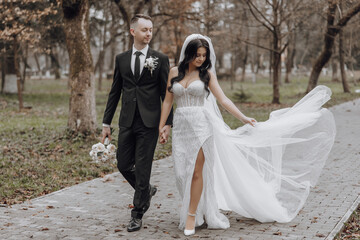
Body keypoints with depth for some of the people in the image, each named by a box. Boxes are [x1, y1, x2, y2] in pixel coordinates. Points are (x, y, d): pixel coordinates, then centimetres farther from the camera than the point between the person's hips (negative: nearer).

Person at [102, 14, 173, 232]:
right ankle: (147, 190, 35)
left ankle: (137, 214, 13)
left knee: (142, 168, -1)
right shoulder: (121, 59, 9)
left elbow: (166, 93, 1)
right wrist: (106, 122, 10)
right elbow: (115, 92, 12)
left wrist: (168, 122, -6)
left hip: (149, 123, -3)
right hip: (127, 122, 4)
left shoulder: (160, 59, 1)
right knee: (123, 165, 7)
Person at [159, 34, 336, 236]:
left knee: (196, 171, -8)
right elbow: (168, 101, 8)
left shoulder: (207, 73, 2)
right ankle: (202, 211, 22)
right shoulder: (175, 72, 6)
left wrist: (243, 118, -7)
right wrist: (161, 127, 4)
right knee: (183, 173, 4)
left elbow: (223, 100, 0)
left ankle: (191, 216, 0)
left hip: (201, 125, -2)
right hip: (181, 126, 2)